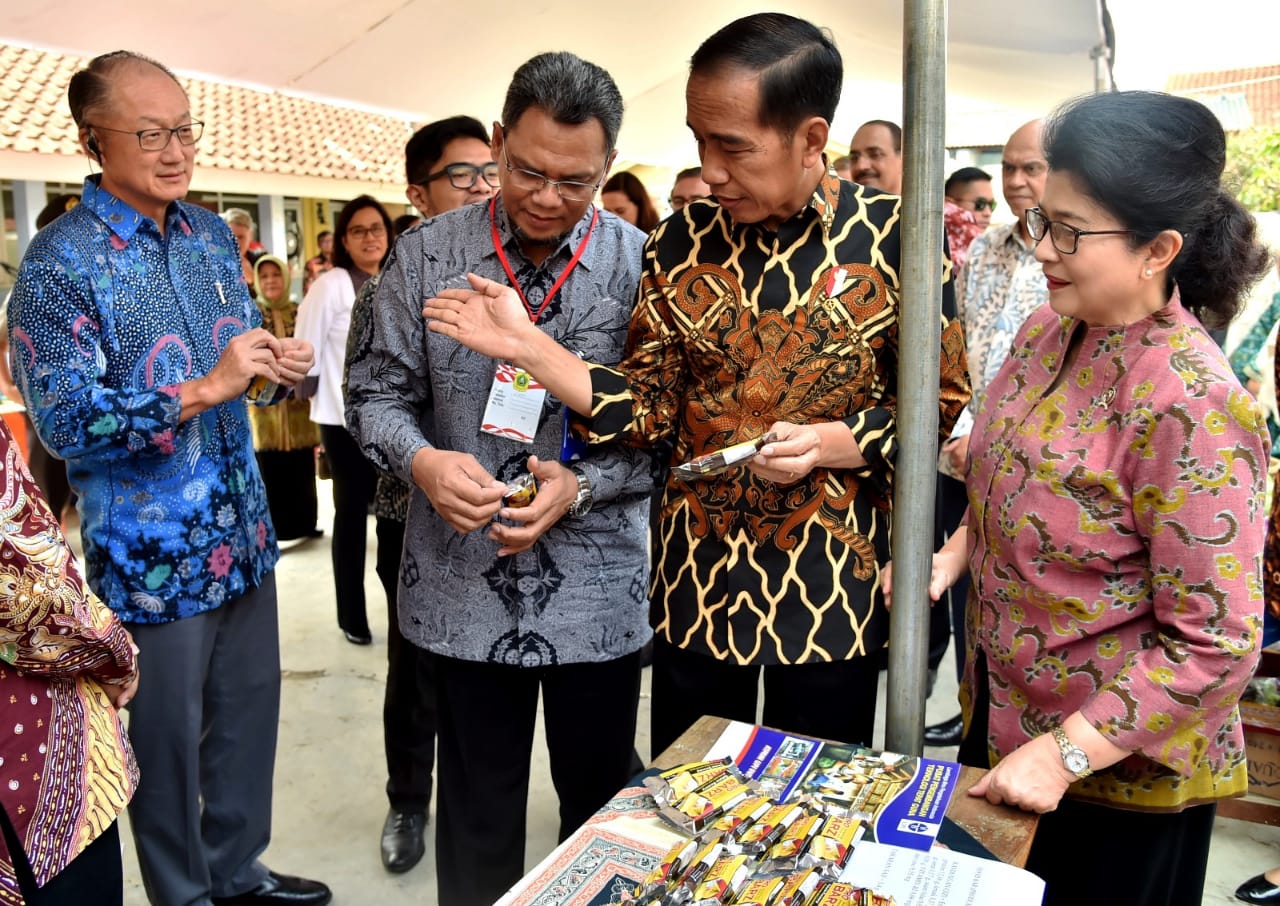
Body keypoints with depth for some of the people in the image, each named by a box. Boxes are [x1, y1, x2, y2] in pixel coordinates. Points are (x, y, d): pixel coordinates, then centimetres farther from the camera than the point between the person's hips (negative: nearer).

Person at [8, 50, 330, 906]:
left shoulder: (213, 234, 7)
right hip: (151, 552, -6)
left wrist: (279, 361, -6)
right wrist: (206, 389, -26)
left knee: (250, 712, 18)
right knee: (169, 739, 11)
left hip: (243, 531, 6)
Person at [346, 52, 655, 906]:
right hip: (464, 587, 1)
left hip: (598, 589, 0)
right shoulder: (427, 253, -2)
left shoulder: (643, 264, -5)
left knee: (602, 800, 18)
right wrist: (422, 460, -16)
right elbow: (379, 391, 4)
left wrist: (582, 486, -18)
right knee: (477, 810, 18)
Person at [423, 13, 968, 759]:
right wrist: (528, 346, -11)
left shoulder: (894, 237, -9)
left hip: (831, 583, -2)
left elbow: (943, 407, -3)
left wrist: (830, 442, -19)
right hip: (698, 573, 3)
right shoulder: (683, 242, -1)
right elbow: (653, 408, -1)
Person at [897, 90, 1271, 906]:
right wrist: (954, 553, -2)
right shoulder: (1048, 332, -4)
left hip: (1118, 777, -7)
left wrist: (1066, 753, -23)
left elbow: (1215, 645, -24)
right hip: (1003, 717, 7)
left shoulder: (1192, 405, -26)